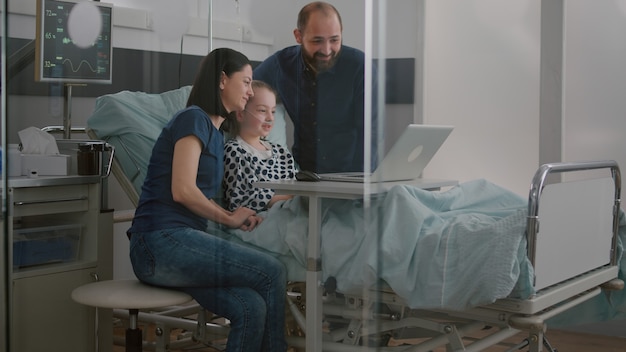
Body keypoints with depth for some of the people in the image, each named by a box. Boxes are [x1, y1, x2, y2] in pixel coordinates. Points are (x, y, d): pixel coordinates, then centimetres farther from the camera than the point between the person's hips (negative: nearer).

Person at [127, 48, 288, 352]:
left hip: (182, 241, 8)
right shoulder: (193, 119, -5)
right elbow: (183, 190, -15)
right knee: (272, 272, -15)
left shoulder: (216, 132, 21)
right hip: (161, 243, -8)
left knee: (252, 308, -17)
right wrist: (230, 219, -2)